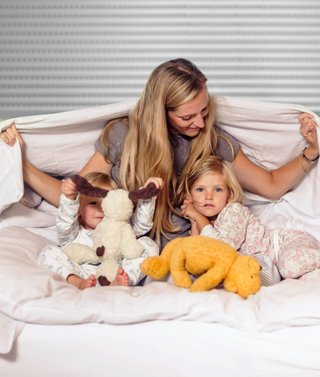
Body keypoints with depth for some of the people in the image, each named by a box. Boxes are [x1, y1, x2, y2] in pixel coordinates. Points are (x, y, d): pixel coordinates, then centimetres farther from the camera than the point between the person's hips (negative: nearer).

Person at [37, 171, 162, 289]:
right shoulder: (74, 232, 18)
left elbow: (141, 224, 11)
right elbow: (64, 226, -5)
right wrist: (69, 198, -23)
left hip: (115, 274, 2)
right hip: (82, 275, -1)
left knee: (148, 244, -7)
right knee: (48, 252, -15)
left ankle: (121, 281, -32)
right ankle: (79, 283, -41)